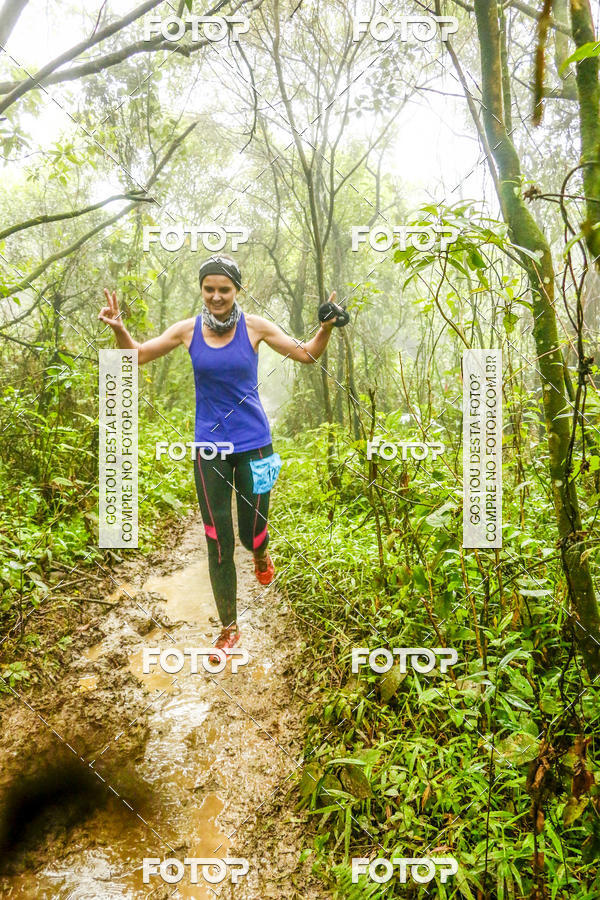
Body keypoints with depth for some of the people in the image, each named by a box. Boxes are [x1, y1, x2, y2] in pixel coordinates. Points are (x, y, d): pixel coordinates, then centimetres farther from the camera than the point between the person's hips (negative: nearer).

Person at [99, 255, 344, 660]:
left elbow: (306, 354, 3)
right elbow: (137, 355, 7)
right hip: (209, 447, 1)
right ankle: (229, 629, 21)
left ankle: (261, 554, 48)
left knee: (252, 533, 6)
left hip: (253, 444, -1)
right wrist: (119, 328, -11)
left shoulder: (254, 326, -5)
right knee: (218, 543, 3)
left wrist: (327, 327, -14)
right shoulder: (188, 330, -2)